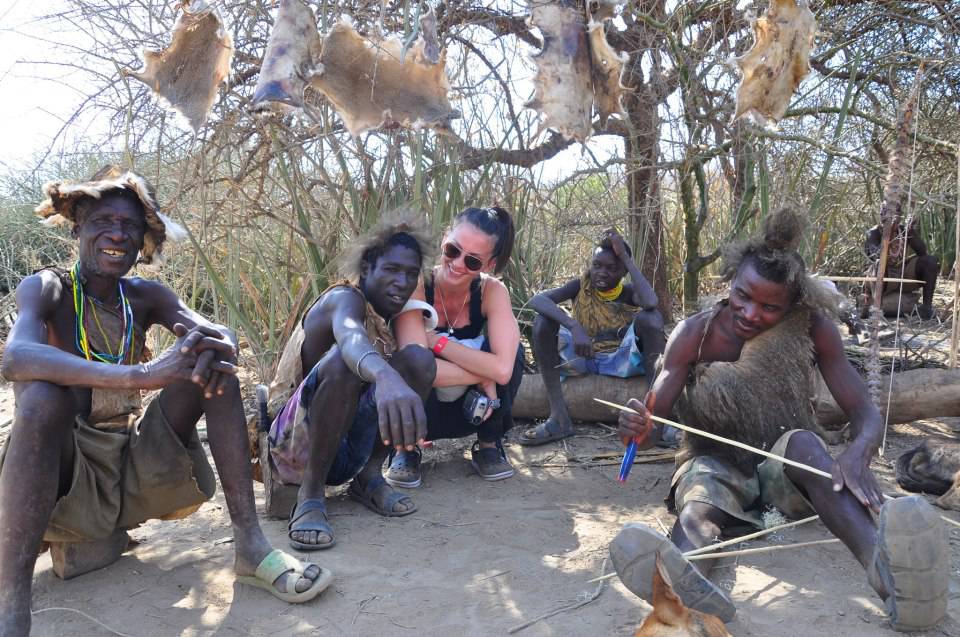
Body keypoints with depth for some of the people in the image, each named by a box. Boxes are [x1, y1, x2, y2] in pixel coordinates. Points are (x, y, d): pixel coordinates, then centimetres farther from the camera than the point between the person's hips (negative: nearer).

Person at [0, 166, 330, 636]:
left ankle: (250, 545, -19)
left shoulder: (145, 297, 6)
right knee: (42, 394, -33)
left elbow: (220, 334, -10)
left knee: (211, 364, -12)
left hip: (137, 471, 4)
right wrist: (142, 375, -45)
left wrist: (213, 347, -37)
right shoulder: (47, 289, -7)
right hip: (66, 476, -4)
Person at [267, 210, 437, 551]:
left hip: (347, 446, 7)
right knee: (343, 361, -35)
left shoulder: (392, 316, 12)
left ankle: (369, 478, -6)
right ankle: (310, 494, -23)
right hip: (296, 442, -6)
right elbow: (350, 337, -41)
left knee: (418, 357, -12)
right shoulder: (345, 298, -16)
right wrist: (385, 375, -62)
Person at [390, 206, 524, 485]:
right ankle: (406, 448, -6)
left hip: (471, 408, 2)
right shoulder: (416, 288, -24)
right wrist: (484, 374, -30)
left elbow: (503, 368, -34)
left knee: (510, 350, -26)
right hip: (419, 408, -2)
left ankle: (488, 445, -3)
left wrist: (437, 342, -29)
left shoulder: (493, 291, -18)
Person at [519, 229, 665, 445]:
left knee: (650, 316, -26)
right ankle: (558, 416, -27)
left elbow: (650, 302, -32)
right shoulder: (581, 285, -5)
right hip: (584, 358, 1)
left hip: (623, 361, -1)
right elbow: (536, 300, -23)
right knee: (543, 320, -23)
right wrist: (575, 327, -38)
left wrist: (625, 257, -23)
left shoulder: (628, 292, -5)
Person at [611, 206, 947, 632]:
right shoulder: (694, 335, -12)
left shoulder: (812, 328, -11)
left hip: (787, 471, 0)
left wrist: (857, 455, -38)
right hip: (717, 465, 0)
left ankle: (884, 563, -60)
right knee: (699, 506, -37)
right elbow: (654, 418, -14)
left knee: (802, 442, -36)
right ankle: (684, 579, -72)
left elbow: (864, 413, -14)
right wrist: (640, 430, -40)